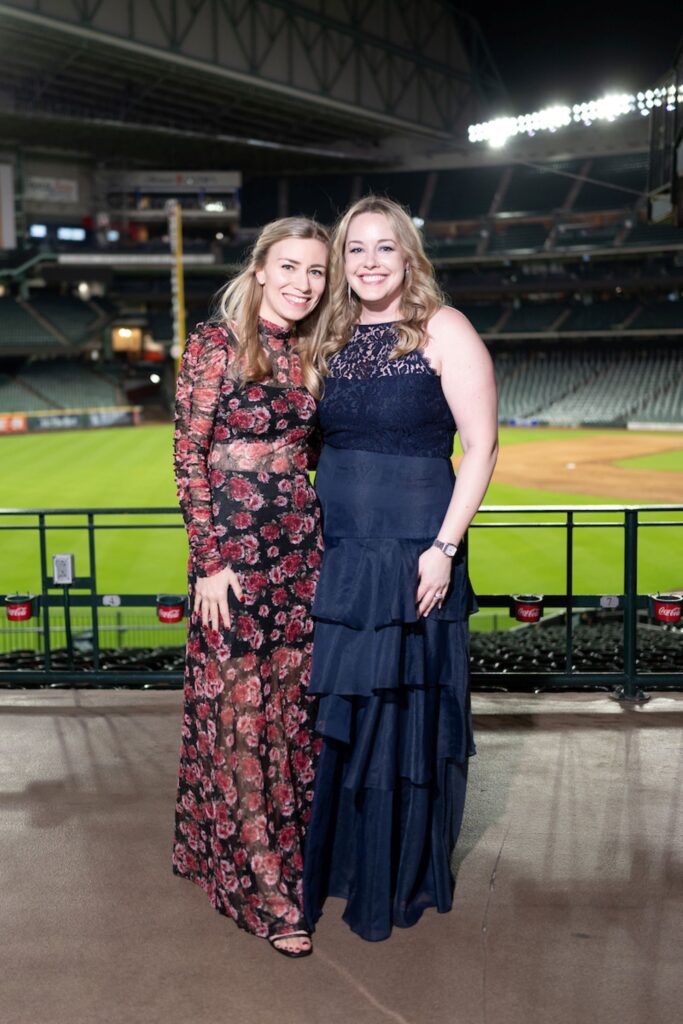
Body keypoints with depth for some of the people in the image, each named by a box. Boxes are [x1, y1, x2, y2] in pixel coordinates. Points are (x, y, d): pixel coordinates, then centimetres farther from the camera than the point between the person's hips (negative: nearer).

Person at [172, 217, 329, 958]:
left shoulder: (305, 356, 12)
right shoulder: (215, 343, -6)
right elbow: (189, 456, -8)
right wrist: (210, 560, -13)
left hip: (301, 549, 6)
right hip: (235, 551, -6)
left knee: (291, 703, 12)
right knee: (240, 712, 2)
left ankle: (287, 847, 29)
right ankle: (261, 884, 14)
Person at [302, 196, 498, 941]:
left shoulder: (443, 331, -7)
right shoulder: (334, 339, 10)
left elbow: (481, 445, -10)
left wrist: (444, 548, -17)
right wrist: (315, 537, 10)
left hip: (410, 556, -5)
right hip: (338, 555, 6)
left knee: (404, 711, 6)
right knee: (338, 713, 14)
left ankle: (402, 880, 27)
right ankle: (341, 858, 34)